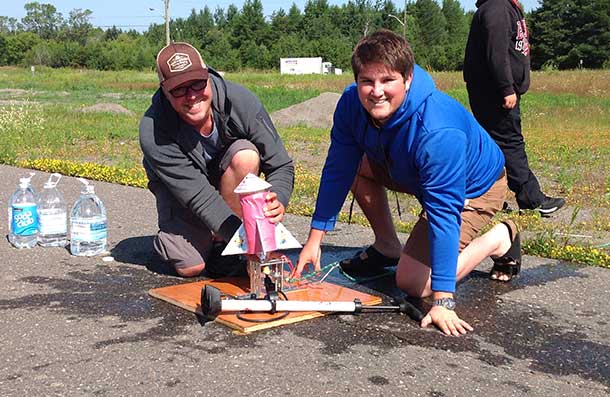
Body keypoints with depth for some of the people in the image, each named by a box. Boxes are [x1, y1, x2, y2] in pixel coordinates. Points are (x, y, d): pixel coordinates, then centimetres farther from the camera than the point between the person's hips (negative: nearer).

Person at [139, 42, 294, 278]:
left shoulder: (241, 101, -28)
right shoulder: (152, 133, -32)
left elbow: (281, 165, -21)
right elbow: (200, 197, -35)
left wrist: (277, 202, -45)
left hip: (229, 184, 2)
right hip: (178, 189, -2)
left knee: (245, 155, -32)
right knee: (190, 266, -20)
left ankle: (222, 245, -15)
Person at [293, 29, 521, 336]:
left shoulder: (437, 133, -42)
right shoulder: (352, 103, -21)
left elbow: (444, 213, -42)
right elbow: (337, 170, -11)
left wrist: (442, 302, -41)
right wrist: (315, 238, -10)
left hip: (474, 187, -7)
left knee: (412, 284, -13)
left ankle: (500, 239, 7)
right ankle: (387, 248, 11)